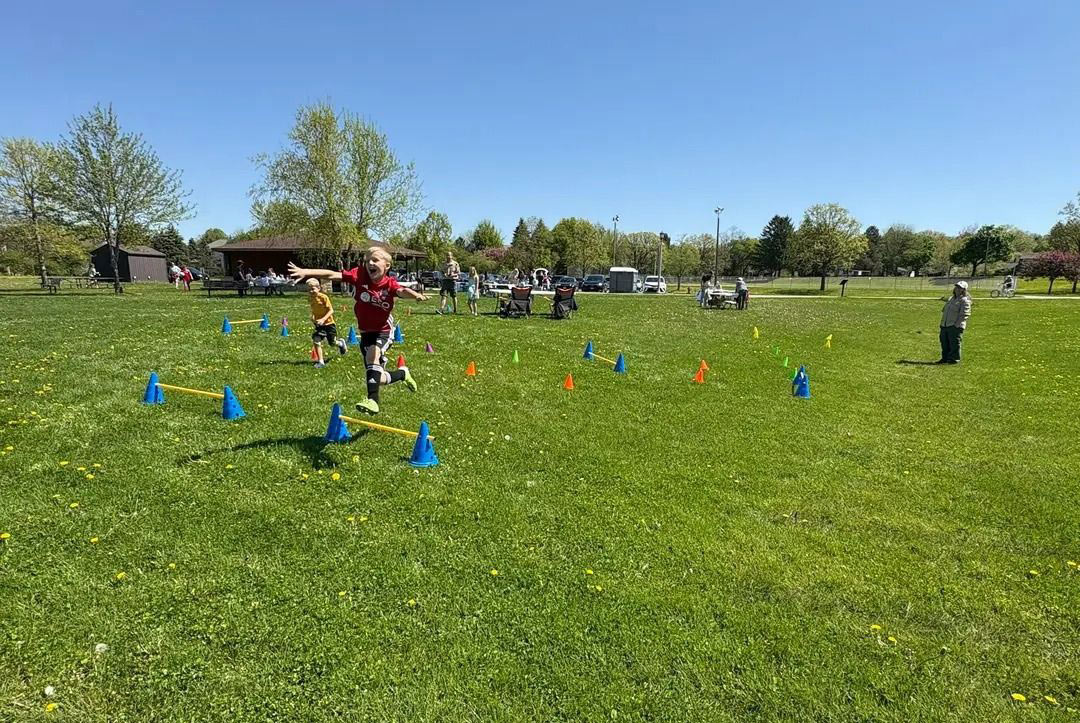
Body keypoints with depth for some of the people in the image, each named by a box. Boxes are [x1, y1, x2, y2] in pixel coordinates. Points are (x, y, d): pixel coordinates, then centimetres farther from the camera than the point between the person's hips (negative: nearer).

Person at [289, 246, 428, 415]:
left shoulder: (390, 284, -17)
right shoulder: (359, 275, -12)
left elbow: (402, 291, -38)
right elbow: (332, 275, -20)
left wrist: (415, 294, -61)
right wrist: (305, 272, -31)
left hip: (383, 331, -4)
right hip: (365, 332, 4)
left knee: (372, 355, -35)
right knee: (377, 378, 9)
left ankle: (373, 400, -30)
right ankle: (402, 373, 40)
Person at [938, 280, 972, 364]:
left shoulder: (965, 301, -6)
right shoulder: (951, 298, 20)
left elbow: (963, 315, -13)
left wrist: (957, 325, -19)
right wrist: (942, 323, 17)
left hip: (955, 326, -8)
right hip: (945, 325, 8)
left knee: (954, 343, -5)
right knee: (944, 343, 11)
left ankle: (954, 359, 2)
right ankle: (945, 358, 20)